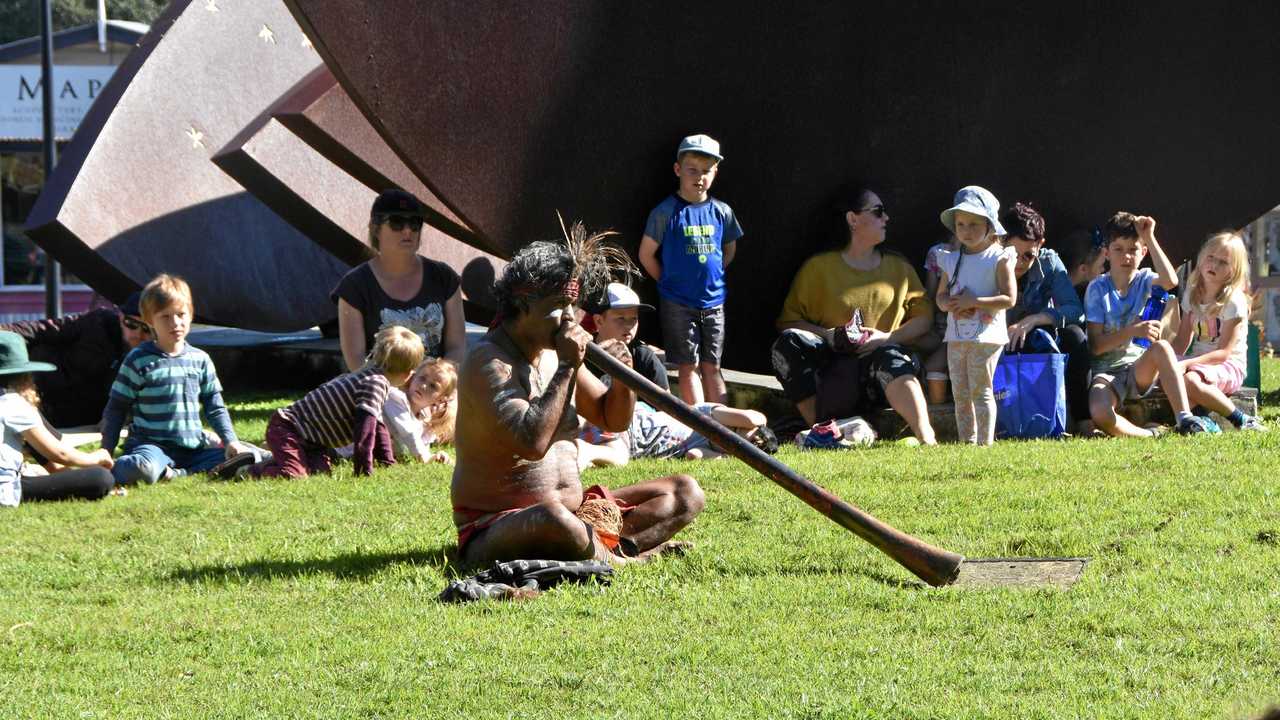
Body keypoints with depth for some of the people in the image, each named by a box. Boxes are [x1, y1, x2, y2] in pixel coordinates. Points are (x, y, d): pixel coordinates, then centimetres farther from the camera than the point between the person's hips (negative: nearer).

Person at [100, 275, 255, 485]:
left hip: (193, 449, 6)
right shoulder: (138, 360, 0)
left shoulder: (200, 360, 13)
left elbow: (215, 408, 18)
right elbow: (115, 410, 4)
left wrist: (230, 441, 3)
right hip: (152, 446, -6)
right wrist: (106, 454, -3)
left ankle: (178, 474, -19)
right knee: (142, 469, -42)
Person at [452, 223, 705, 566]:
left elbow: (613, 420, 20)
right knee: (552, 518, -44)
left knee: (686, 493, 1)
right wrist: (567, 368, -22)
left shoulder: (555, 352, 10)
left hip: (576, 509, 9)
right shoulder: (488, 363, -16)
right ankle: (616, 557, -18)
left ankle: (611, 546, -23)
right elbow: (533, 443, -30)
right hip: (493, 531, -9)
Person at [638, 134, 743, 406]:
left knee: (712, 367, 8)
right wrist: (669, 282, 1)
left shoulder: (722, 212, 4)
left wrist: (714, 277, 11)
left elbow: (729, 249, 19)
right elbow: (646, 254, -3)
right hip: (678, 304, -4)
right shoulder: (666, 212, -8)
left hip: (714, 302, 4)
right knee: (689, 366, -1)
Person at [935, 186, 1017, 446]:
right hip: (957, 335, 6)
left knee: (980, 391, -7)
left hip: (986, 335, -6)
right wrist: (952, 305, -9)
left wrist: (973, 302, -18)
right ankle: (966, 441, 14)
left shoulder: (999, 259, -5)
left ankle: (985, 442, -4)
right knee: (960, 394, 8)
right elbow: (941, 296, 15)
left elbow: (1009, 298, -11)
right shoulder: (952, 260, 12)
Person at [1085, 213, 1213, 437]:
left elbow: (1170, 281, -22)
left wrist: (1150, 238, -16)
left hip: (1138, 369, 3)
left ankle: (1184, 418, -33)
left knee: (1162, 346, -32)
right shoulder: (1098, 288, -4)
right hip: (1105, 371, -3)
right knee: (1100, 414, -38)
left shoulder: (1143, 280, 5)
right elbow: (1095, 345, -10)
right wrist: (1133, 331, -23)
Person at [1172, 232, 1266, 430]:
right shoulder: (1192, 295, 9)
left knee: (1191, 381, -36)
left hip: (1229, 366, -5)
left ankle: (1243, 421, -22)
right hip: (1199, 361, 5)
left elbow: (1224, 352, -16)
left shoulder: (1234, 301, -11)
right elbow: (1182, 341, 10)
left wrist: (1187, 363, -27)